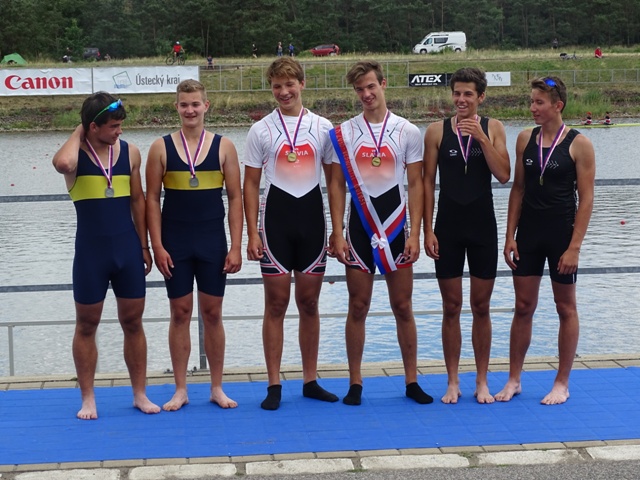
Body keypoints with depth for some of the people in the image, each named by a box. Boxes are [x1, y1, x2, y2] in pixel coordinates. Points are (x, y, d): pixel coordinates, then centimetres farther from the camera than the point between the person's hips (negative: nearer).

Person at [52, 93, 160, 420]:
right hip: (91, 249, -3)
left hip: (127, 248, 3)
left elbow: (137, 199, 10)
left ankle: (139, 394, 19)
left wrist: (144, 246, 9)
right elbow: (63, 164, -32)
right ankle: (88, 399, 16)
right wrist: (78, 133, -14)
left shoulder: (130, 152, 4)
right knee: (87, 324, 6)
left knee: (132, 322, 9)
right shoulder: (76, 152, -7)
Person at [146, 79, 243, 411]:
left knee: (212, 313, 6)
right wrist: (157, 247, -7)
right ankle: (180, 390, 14)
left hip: (213, 243, 0)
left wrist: (236, 247, -4)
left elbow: (235, 198, 1)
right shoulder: (161, 147, 1)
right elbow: (152, 199, 1)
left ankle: (217, 388, 17)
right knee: (180, 313, 5)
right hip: (175, 243, 0)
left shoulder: (223, 147, 1)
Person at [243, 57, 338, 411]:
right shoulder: (261, 130, 2)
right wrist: (252, 233, -4)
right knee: (276, 305, 0)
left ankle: (310, 381, 18)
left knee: (309, 303, 8)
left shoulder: (323, 128, 5)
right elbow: (251, 184, 2)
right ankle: (274, 385, 7)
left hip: (312, 219, 1)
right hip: (276, 219, -1)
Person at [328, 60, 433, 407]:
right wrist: (337, 234, -5)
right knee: (358, 307, 4)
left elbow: (415, 184, 1)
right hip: (359, 228, 0)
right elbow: (336, 186, 2)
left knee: (402, 307, 4)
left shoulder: (408, 132, 1)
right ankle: (355, 383, 12)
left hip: (396, 228, 0)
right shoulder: (343, 133, 2)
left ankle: (411, 381, 13)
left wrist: (415, 233, -7)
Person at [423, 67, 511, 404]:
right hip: (448, 228, 0)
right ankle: (453, 382, 15)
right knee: (451, 307, 5)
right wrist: (428, 229, -4)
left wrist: (481, 138, -18)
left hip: (483, 227, 0)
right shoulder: (437, 131, 0)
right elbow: (428, 182, 1)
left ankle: (482, 381, 17)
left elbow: (503, 175, -10)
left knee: (481, 307, 7)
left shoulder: (493, 128, 1)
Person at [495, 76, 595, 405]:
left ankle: (562, 383, 17)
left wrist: (574, 246, -14)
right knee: (523, 307, 8)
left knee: (565, 307, 8)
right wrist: (510, 236, 2)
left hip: (561, 231, -4)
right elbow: (518, 189, 7)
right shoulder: (525, 139, 3)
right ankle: (514, 380, 17)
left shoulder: (579, 144, -9)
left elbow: (586, 199, -10)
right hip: (528, 230, 4)